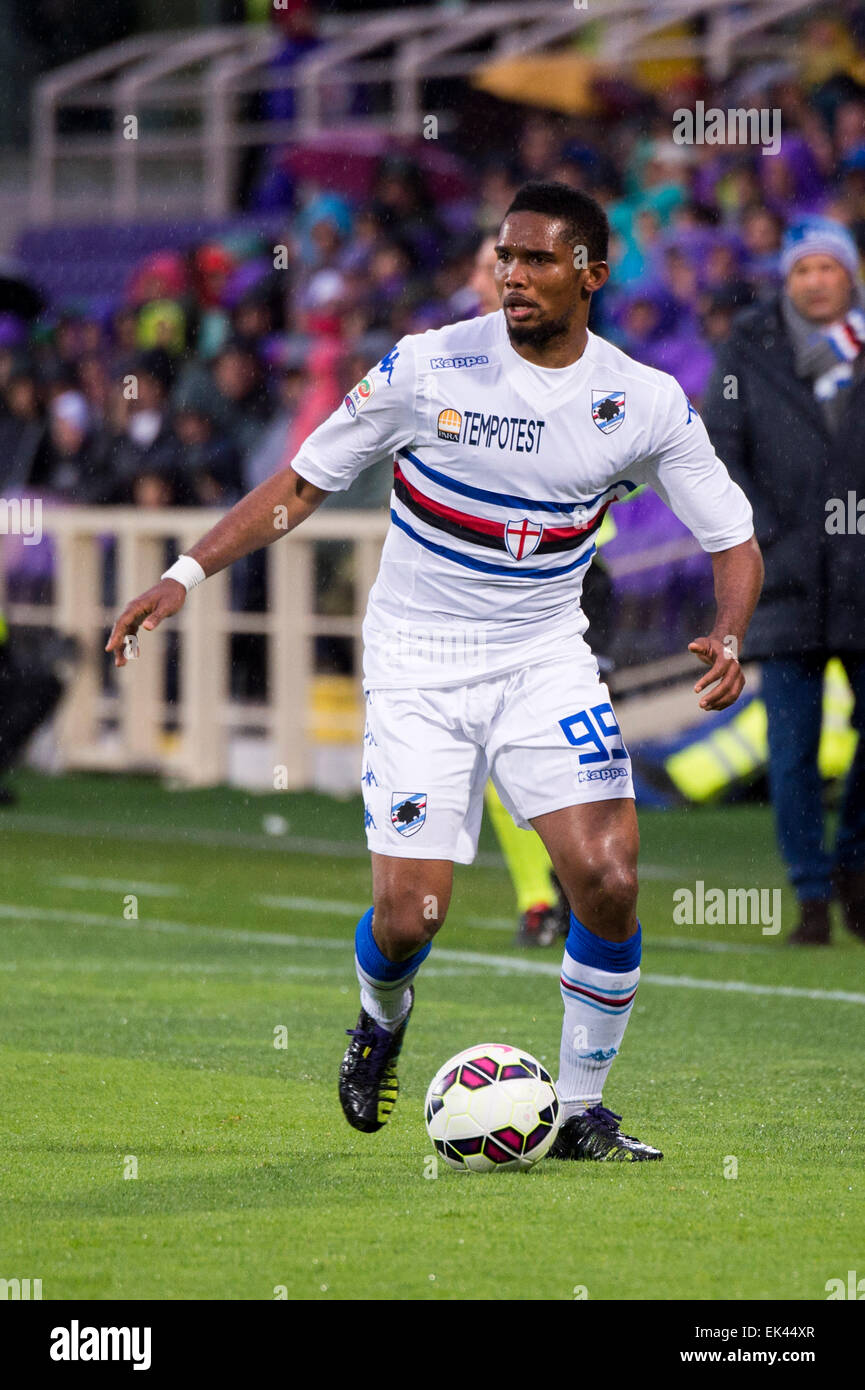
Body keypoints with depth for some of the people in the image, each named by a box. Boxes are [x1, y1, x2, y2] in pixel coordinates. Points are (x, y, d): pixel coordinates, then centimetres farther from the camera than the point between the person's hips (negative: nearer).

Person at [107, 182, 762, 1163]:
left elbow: (734, 542, 2)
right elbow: (303, 482, -1)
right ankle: (382, 1019, 29)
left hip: (545, 658, 1)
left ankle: (581, 1112, 2)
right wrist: (186, 574, -10)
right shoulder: (429, 367, -10)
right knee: (407, 920, -10)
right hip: (415, 666, -1)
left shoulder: (646, 404, -5)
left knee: (609, 883, -18)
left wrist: (726, 640, -18)